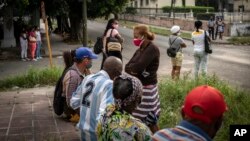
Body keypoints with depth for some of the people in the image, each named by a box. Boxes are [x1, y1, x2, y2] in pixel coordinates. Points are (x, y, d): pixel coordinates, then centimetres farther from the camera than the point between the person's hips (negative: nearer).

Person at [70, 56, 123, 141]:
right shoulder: (109, 85, -20)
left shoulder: (88, 78, 1)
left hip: (84, 131, 7)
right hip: (97, 134, -7)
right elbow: (104, 113, -31)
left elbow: (74, 103, 11)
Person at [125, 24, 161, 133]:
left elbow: (138, 67, -24)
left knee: (149, 120, 0)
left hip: (146, 88, -8)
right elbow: (127, 67, 6)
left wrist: (131, 68, -4)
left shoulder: (152, 49, -15)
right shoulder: (140, 50, 11)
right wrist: (134, 69, -14)